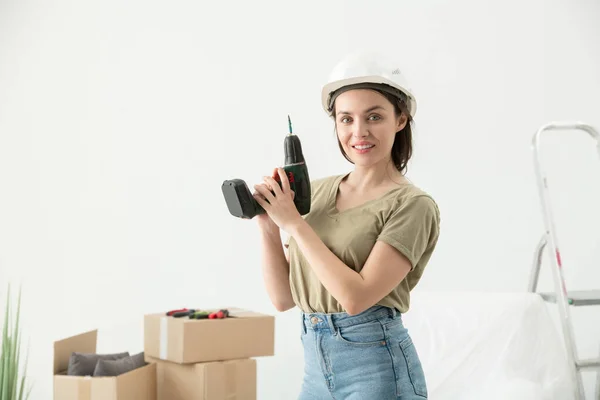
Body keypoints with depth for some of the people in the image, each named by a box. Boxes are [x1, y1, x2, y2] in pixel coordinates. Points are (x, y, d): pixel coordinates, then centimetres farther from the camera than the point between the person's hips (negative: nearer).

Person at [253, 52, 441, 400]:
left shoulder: (413, 204, -10)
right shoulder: (316, 192, 5)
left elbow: (356, 296, -21)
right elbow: (284, 298, 6)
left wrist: (294, 224, -16)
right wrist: (269, 227, -7)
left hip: (377, 367, -5)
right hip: (316, 367, 5)